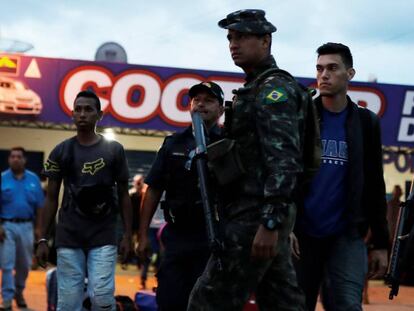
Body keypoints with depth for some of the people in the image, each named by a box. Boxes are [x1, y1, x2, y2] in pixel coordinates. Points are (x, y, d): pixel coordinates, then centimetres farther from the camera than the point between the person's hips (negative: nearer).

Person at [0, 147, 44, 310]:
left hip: (26, 226, 2)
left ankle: (19, 291, 33)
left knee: (24, 264, 13)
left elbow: (39, 206, 6)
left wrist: (38, 228, 4)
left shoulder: (33, 179, 3)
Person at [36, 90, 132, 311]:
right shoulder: (61, 151, 6)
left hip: (103, 237, -1)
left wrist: (128, 234, 2)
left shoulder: (114, 150, 4)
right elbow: (51, 198, 9)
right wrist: (42, 239, 4)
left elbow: (123, 195, 8)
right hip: (69, 237, 1)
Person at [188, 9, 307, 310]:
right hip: (263, 216, 10)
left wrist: (270, 223, -27)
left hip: (255, 216, -10)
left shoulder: (274, 89, -10)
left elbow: (284, 159, -20)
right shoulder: (256, 89, 22)